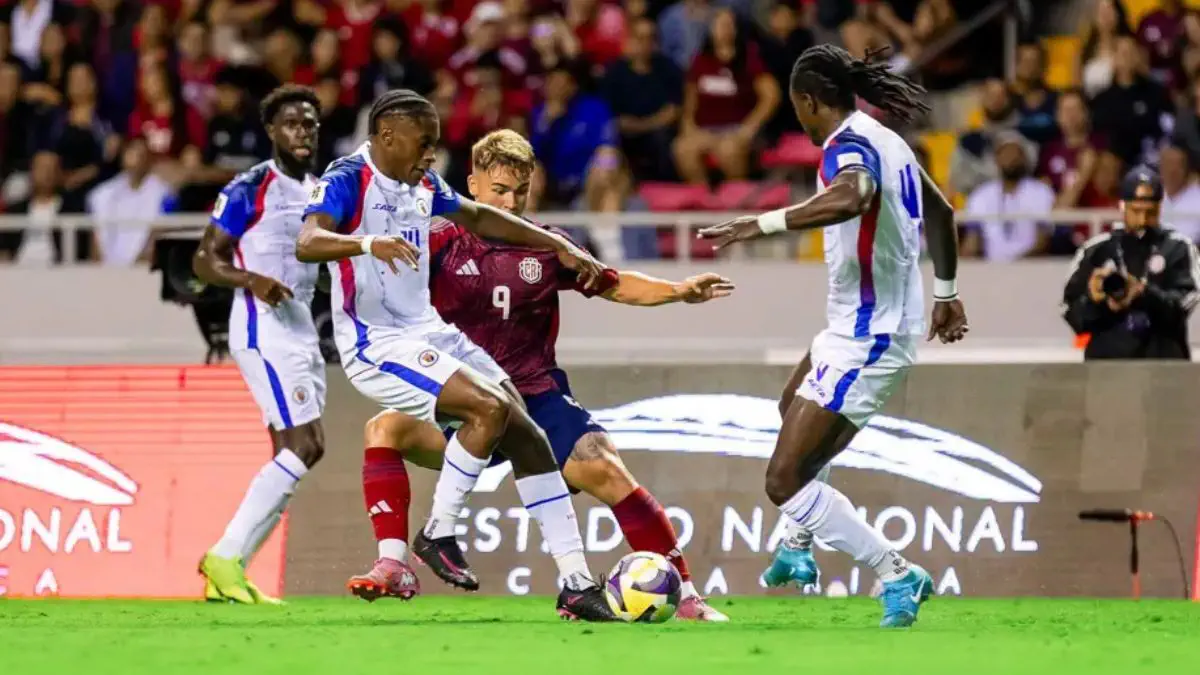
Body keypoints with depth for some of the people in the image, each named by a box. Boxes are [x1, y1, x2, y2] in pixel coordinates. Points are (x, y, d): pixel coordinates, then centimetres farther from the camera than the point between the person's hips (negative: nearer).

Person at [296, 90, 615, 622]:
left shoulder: (422, 184, 11)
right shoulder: (348, 179, -14)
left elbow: (479, 218, 27)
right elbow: (307, 243, -30)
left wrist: (560, 247, 23)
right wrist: (369, 244, -49)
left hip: (427, 333, 9)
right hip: (376, 343, -9)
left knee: (526, 436, 1)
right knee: (489, 407, -27)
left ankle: (576, 585, 4)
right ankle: (437, 535, -10)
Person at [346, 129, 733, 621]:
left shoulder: (545, 248, 5)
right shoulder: (444, 243, -1)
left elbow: (614, 285, 13)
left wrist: (680, 291, 0)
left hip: (537, 398, 0)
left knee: (606, 471, -18)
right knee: (385, 428, -25)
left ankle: (685, 595, -8)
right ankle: (390, 567, -24)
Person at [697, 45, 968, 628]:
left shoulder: (849, 146, -21)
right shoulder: (888, 142, 9)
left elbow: (851, 197, -46)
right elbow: (940, 212, 25)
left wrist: (765, 223, -45)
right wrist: (945, 292, 38)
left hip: (865, 339, -11)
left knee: (785, 481, -12)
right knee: (794, 410, 37)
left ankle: (899, 577, -13)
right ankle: (798, 548, 53)